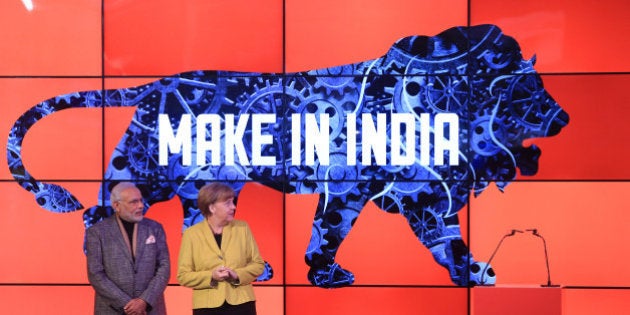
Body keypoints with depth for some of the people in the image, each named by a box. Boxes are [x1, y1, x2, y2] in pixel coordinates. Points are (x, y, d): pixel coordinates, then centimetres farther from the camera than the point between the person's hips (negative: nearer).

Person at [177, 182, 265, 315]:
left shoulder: (242, 228, 4)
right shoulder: (191, 234, -2)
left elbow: (258, 264, 7)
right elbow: (183, 275, -1)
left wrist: (238, 275, -12)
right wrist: (211, 276, -17)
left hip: (241, 304, 2)